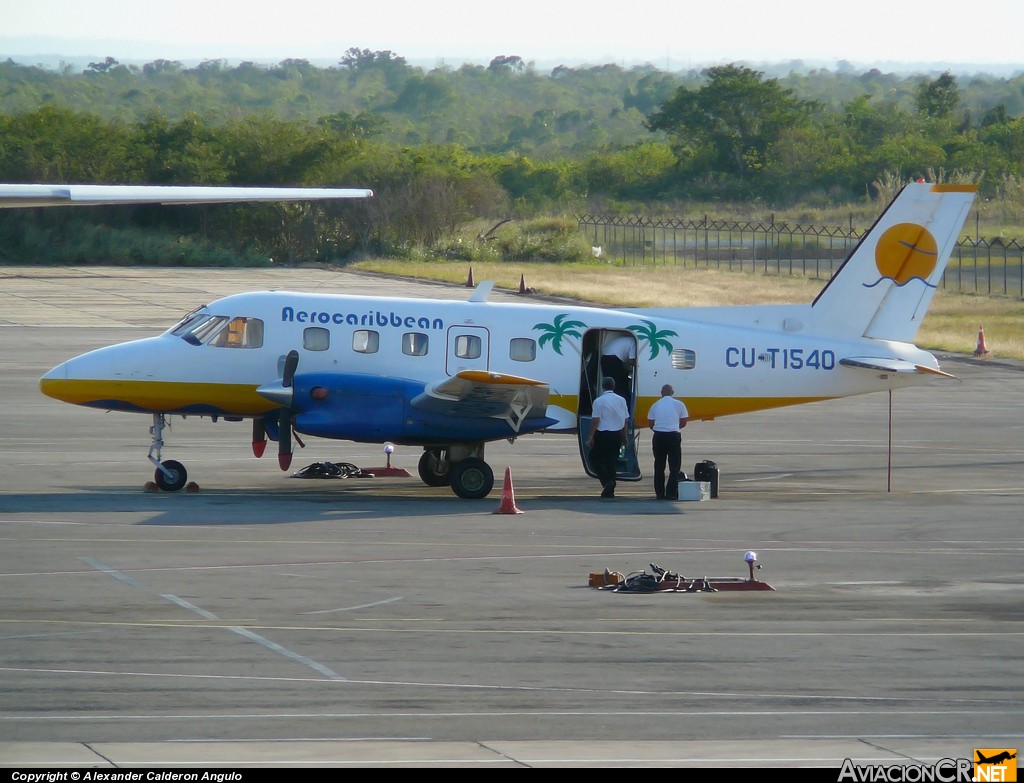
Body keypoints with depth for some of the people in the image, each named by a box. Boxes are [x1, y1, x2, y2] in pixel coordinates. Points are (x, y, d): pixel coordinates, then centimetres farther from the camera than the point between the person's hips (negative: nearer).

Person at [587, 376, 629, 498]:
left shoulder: (599, 401, -12)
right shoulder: (621, 400, 4)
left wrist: (590, 437, -7)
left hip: (603, 434, -5)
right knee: (612, 461, 12)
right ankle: (610, 491, 14)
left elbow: (595, 421, -14)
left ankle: (607, 482, -14)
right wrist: (624, 437, 20)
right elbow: (625, 420, 9)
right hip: (617, 435, 5)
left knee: (595, 459, 6)